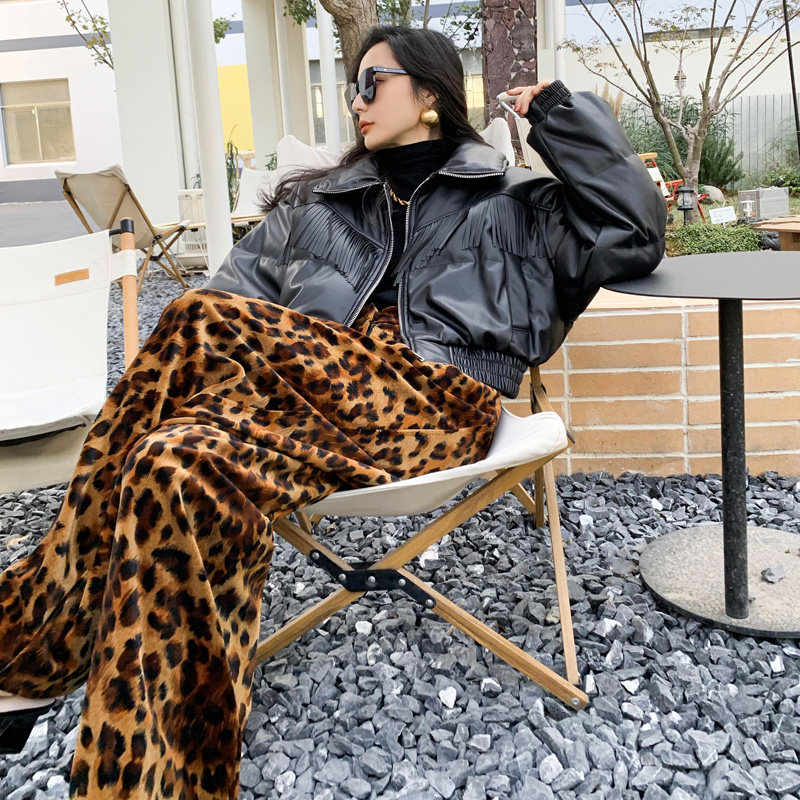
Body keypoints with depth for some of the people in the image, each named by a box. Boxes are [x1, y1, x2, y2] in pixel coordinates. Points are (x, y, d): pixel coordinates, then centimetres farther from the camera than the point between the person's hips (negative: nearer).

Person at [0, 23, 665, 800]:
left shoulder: (514, 202, 22)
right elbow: (243, 286, 18)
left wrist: (566, 120, 11)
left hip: (433, 406, -4)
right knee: (180, 463, -32)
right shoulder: (317, 202, 31)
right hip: (311, 388, 4)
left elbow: (635, 233, 13)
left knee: (202, 324, -28)